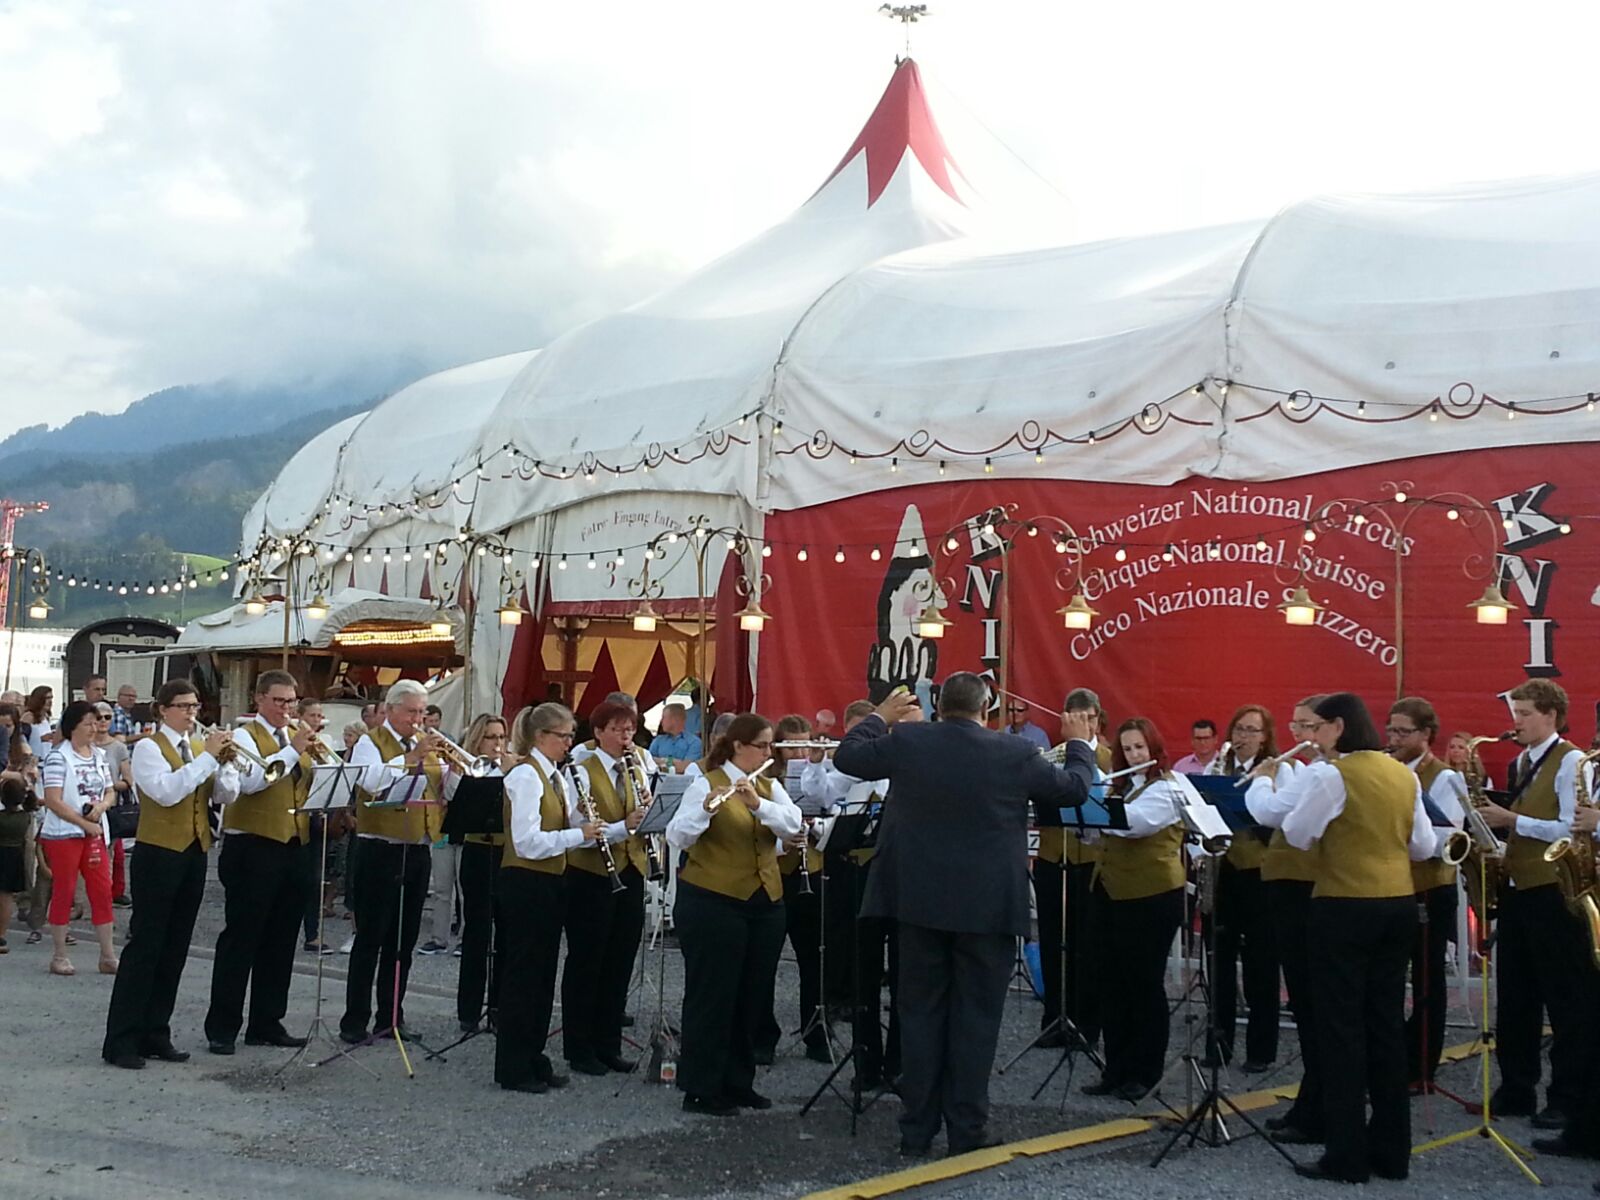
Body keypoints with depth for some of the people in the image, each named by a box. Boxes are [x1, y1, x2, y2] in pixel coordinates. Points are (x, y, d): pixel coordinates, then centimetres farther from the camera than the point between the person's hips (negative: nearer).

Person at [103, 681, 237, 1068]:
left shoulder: (200, 746, 11)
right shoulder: (148, 747, -7)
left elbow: (228, 794, 3)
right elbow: (166, 792, -23)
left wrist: (223, 760, -14)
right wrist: (208, 757, -23)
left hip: (194, 853, 6)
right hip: (158, 854, -6)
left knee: (175, 947, 9)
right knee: (144, 945, -5)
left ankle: (155, 1033, 17)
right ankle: (121, 1040, -1)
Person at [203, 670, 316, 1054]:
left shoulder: (298, 738, 16)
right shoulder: (244, 736, -3)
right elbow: (250, 780, -22)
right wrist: (291, 750, -22)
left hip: (293, 847, 7)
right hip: (253, 848, -7)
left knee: (281, 939, 11)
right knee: (241, 937, -2)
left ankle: (267, 1023, 20)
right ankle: (222, 1027, 4)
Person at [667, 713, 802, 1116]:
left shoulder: (770, 786, 12)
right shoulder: (706, 784, -6)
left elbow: (793, 824, -6)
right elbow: (676, 836, -17)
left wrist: (758, 804, -23)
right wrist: (706, 808, -34)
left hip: (764, 902, 6)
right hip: (713, 902, -6)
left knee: (753, 995, 11)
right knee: (712, 995, -1)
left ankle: (739, 1082, 23)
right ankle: (700, 1089, 7)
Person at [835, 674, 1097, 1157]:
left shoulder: (906, 742, -4)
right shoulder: (1016, 753, -7)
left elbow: (846, 755, 10)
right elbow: (1075, 789, 5)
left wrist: (881, 716, 24)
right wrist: (1079, 743, 23)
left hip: (920, 899, 2)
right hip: (989, 905, -2)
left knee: (920, 1012, 9)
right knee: (976, 1016, 5)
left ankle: (916, 1130, 14)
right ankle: (967, 1131, 8)